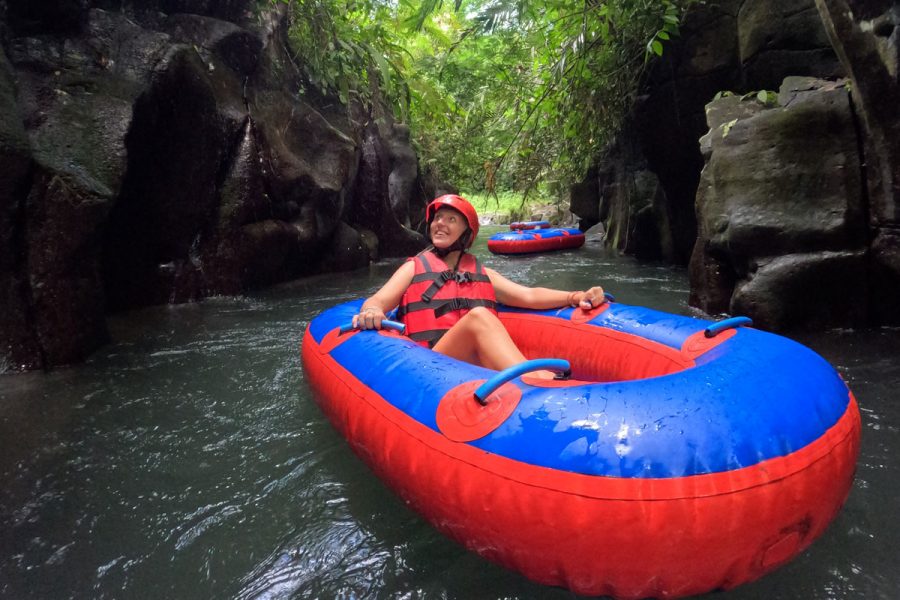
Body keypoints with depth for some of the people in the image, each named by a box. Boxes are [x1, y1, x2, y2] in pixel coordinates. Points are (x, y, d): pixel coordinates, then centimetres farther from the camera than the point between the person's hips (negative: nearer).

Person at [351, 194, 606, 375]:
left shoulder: (482, 273, 26)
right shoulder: (415, 268, 21)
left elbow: (528, 296, 14)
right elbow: (377, 300, 6)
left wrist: (576, 297, -4)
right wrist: (372, 312, -20)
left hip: (485, 363, 4)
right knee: (478, 316, -33)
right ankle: (543, 389, -54)